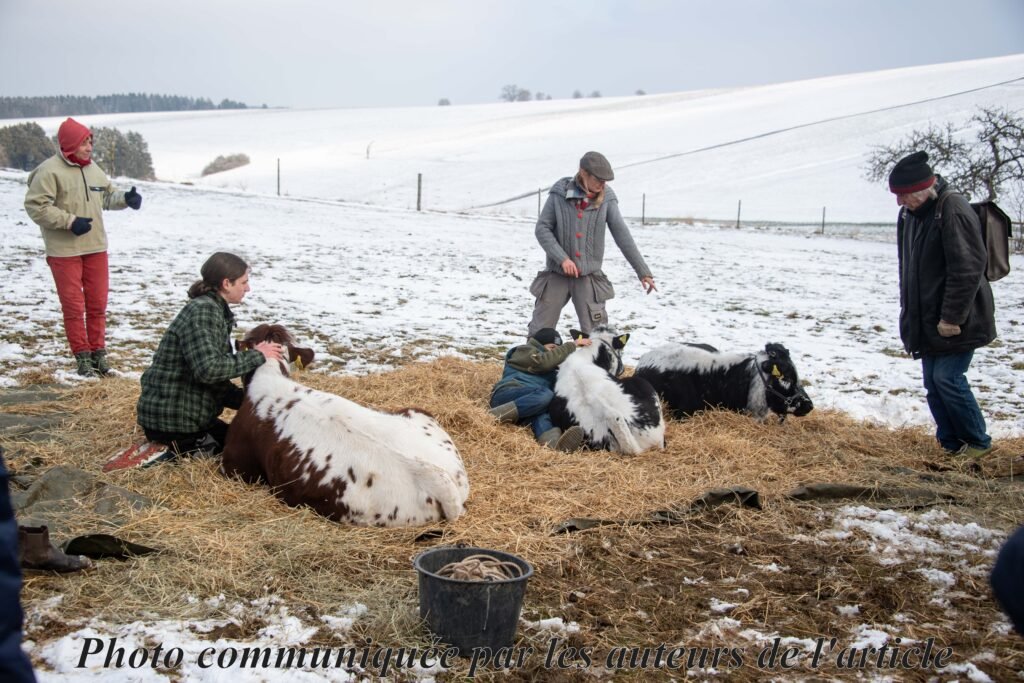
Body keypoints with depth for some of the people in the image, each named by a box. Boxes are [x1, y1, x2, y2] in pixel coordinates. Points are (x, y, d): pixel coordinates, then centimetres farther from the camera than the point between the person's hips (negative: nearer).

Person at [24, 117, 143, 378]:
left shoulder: (93, 169, 9)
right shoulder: (49, 171, -12)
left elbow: (107, 196, 21)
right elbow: (36, 207, -15)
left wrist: (126, 198, 1)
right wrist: (70, 221, -21)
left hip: (96, 247, 6)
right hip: (64, 251, -6)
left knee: (98, 303, 11)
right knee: (73, 306, 1)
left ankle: (98, 351, 22)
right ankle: (82, 356, 10)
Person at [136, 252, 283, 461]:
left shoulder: (216, 311, 12)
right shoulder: (203, 311, -18)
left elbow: (217, 381, 10)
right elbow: (208, 369, -31)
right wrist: (256, 357, -22)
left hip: (188, 413, 10)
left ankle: (184, 450, 10)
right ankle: (178, 456, -5)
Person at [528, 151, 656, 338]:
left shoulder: (606, 198, -3)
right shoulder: (560, 193, -5)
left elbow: (622, 235, -2)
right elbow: (542, 228, -5)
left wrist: (643, 272, -3)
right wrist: (562, 258, -17)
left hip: (589, 277, 0)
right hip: (556, 274, 0)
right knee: (539, 333, 6)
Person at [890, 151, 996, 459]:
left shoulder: (952, 210, -20)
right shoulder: (910, 214, 8)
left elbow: (968, 270, -23)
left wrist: (952, 317, -22)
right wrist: (910, 314, 16)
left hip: (955, 322, -9)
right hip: (927, 320, 9)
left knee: (947, 378, -7)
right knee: (933, 383, 10)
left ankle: (978, 443, 11)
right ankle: (951, 444, 20)